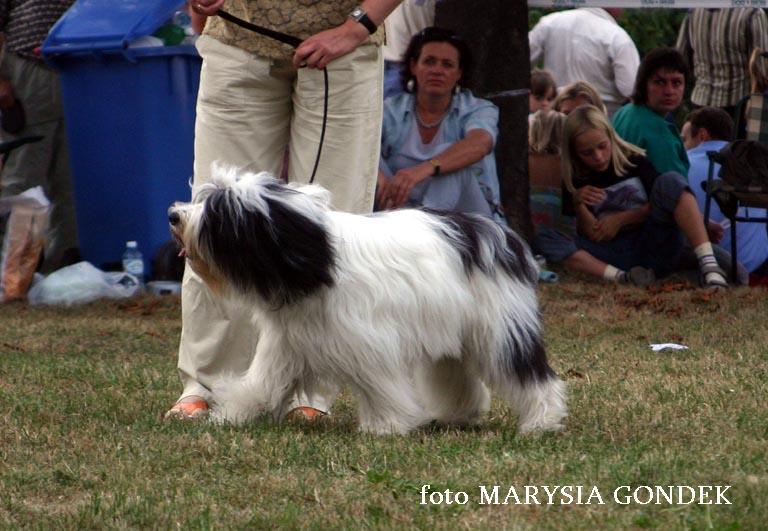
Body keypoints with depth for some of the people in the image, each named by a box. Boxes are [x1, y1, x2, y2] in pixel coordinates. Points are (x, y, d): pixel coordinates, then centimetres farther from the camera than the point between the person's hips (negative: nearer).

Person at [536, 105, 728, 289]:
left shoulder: (635, 162, 7)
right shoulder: (576, 183, 8)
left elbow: (660, 204, 6)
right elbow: (593, 235, 1)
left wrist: (621, 219, -2)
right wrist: (579, 205, -16)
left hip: (654, 249, -1)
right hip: (613, 254, 1)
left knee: (670, 181, -23)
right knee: (545, 239, -20)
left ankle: (709, 265, -38)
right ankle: (622, 278, -40)